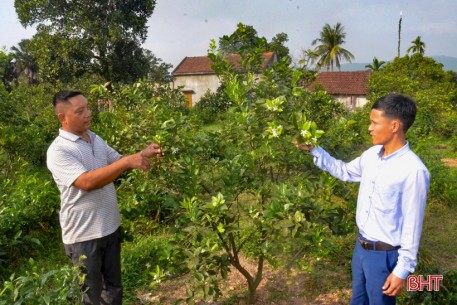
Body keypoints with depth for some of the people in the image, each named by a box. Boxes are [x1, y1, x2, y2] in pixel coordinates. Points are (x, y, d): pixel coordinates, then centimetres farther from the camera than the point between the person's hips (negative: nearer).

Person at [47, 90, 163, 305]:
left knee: (113, 286, 22)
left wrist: (144, 154, -7)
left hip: (110, 226, 7)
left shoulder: (95, 139, 5)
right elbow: (86, 182, -32)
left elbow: (118, 162, 14)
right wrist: (128, 161, -36)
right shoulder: (58, 151, -20)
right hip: (84, 234, -7)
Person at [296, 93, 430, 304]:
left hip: (384, 254, -7)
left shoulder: (413, 170, -25)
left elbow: (412, 225, -20)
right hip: (361, 246, 7)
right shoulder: (372, 154, -2)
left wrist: (403, 270, -14)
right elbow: (345, 171, 16)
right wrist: (314, 150, 7)